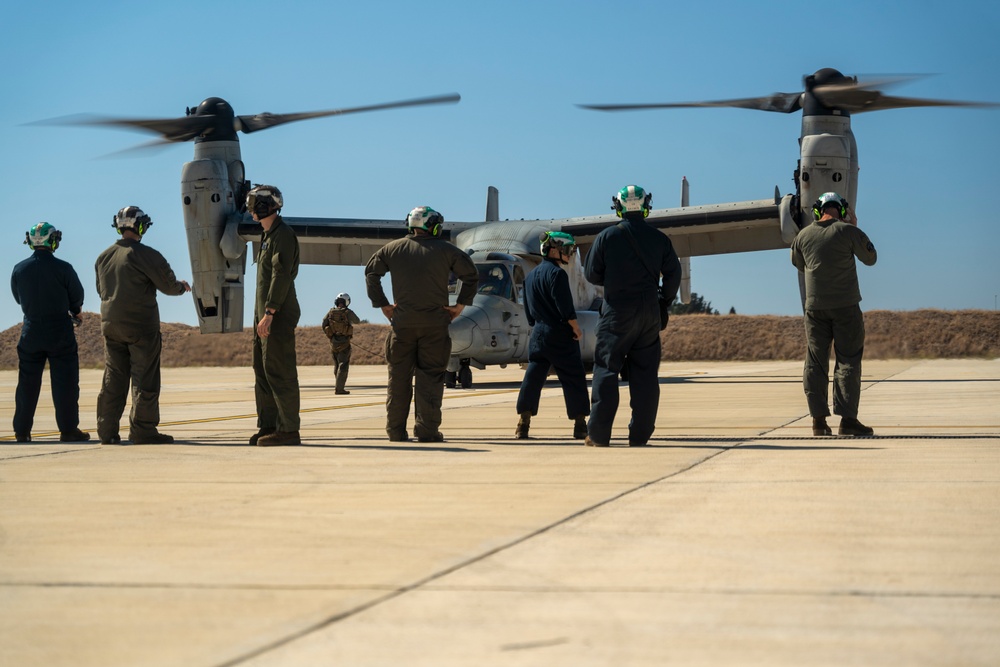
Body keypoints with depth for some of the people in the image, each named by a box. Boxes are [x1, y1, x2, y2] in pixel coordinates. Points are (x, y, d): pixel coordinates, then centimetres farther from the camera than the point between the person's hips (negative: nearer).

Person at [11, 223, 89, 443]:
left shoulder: (19, 269, -1)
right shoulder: (62, 268, -12)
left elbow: (18, 298, 12)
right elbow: (78, 297, -1)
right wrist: (72, 310, 20)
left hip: (31, 331, 3)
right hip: (60, 331, -3)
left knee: (27, 382, 9)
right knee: (65, 381, 1)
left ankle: (22, 431, 10)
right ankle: (68, 429, 0)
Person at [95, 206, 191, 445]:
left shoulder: (104, 257, 9)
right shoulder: (145, 255, -12)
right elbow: (168, 285, -9)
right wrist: (182, 287, 12)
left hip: (110, 325, 6)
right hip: (141, 326, -6)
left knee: (113, 379, 9)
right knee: (144, 379, -2)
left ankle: (107, 431, 7)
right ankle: (142, 431, -4)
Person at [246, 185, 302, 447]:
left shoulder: (283, 235, -13)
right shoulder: (268, 235, 19)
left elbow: (281, 276, -20)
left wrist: (269, 313, -24)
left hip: (278, 315, -10)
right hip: (265, 314, 10)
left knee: (279, 371, -9)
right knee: (263, 369, 11)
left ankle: (288, 430, -8)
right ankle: (268, 425, 16)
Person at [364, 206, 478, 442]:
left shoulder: (393, 248, 9)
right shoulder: (445, 250, 3)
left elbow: (371, 272, 12)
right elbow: (471, 275, 2)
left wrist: (382, 304, 13)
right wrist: (460, 304, 7)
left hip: (403, 321, 2)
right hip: (435, 322, -2)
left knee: (399, 377, 7)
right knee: (430, 376, 1)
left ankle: (396, 430, 7)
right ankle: (427, 430, -6)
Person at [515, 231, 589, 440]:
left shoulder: (530, 276, 15)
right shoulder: (556, 273, -12)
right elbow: (565, 307, -18)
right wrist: (576, 329, -9)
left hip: (538, 334, 7)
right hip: (560, 335, -7)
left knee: (532, 378, 6)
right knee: (574, 379, 0)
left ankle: (523, 424, 1)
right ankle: (580, 425, 1)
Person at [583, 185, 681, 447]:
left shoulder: (607, 237, -4)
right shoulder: (659, 239, 3)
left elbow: (591, 273, 1)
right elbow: (673, 273, 7)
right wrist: (665, 301, 22)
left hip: (617, 311, -3)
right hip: (649, 312, 3)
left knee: (606, 371, 1)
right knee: (645, 374, 6)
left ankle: (599, 435, -3)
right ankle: (639, 435, 4)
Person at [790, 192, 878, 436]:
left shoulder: (804, 235, 2)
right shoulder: (848, 231, -7)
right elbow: (871, 258, 7)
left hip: (815, 307, 3)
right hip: (845, 306, -3)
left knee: (815, 363, 5)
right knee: (848, 362, 0)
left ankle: (819, 420, 3)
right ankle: (847, 419, -5)